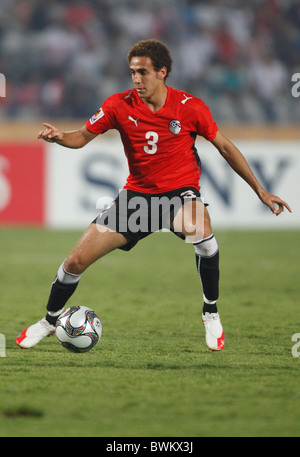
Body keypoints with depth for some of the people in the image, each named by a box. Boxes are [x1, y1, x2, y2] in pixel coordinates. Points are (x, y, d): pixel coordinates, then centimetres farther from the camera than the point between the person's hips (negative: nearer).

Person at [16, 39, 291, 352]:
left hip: (180, 191, -2)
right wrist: (59, 137, -24)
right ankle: (50, 320, 25)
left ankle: (211, 313, -17)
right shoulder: (120, 105, -6)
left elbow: (224, 147, 0)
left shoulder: (190, 107, -11)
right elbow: (83, 137, 1)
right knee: (77, 260, -6)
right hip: (138, 193, 3)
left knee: (200, 229, -39)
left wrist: (260, 191, 2)